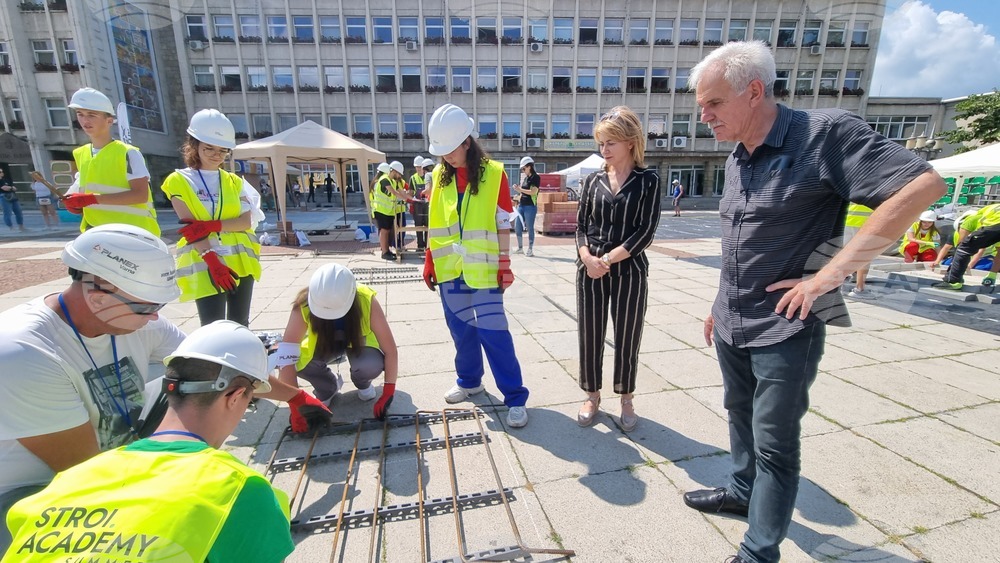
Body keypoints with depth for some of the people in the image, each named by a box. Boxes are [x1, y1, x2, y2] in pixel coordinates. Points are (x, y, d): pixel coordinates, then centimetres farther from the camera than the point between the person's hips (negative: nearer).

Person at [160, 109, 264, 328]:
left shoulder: (234, 182, 11)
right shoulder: (179, 181, 1)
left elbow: (248, 221, -3)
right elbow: (191, 228, -10)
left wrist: (210, 225, -17)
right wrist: (211, 259, -23)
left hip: (241, 262, 4)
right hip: (205, 265, -3)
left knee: (240, 325, 12)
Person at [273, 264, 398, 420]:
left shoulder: (366, 301, -35)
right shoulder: (304, 305, -33)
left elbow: (390, 350, -29)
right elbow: (285, 358, -31)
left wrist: (387, 395, -28)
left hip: (359, 341, -2)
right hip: (324, 343, 2)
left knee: (371, 365, -34)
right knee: (297, 360, -28)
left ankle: (363, 384, 5)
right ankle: (328, 388, 5)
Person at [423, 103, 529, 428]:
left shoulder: (494, 173, -6)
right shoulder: (440, 176, 7)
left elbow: (503, 224, -5)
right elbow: (434, 223, 12)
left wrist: (505, 264, -7)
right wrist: (429, 262, 10)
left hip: (483, 269, -4)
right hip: (449, 270, 5)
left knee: (493, 332, -4)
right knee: (461, 328, 14)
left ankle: (515, 396, 8)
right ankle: (469, 381, 35)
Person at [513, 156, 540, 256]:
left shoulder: (536, 177, -7)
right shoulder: (525, 178, 16)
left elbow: (533, 192, -16)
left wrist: (520, 189, -14)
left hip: (530, 206, -8)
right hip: (521, 205, 8)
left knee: (530, 228, -3)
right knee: (517, 227, 7)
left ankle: (530, 250, 7)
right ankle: (520, 248, 19)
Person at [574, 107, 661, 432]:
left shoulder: (648, 180, -1)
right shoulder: (593, 180, 7)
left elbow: (646, 231, -9)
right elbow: (581, 226, 4)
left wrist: (609, 259, -15)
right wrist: (588, 258, -14)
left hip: (629, 272, -2)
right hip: (590, 271, 3)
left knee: (627, 338, 9)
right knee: (589, 336, 8)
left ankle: (626, 400, 29)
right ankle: (592, 396, 28)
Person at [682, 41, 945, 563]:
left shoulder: (824, 132, -14)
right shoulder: (737, 158, 8)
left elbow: (923, 184, -20)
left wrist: (829, 273, -24)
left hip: (785, 329, -7)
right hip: (730, 325, 8)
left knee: (775, 444, 5)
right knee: (740, 414, 23)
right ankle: (743, 492, 45)